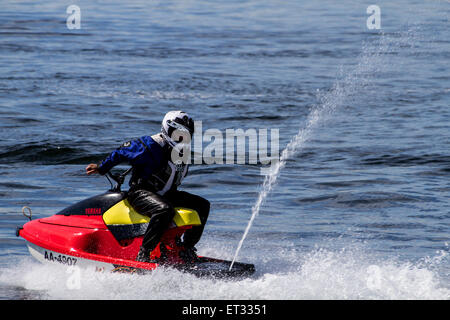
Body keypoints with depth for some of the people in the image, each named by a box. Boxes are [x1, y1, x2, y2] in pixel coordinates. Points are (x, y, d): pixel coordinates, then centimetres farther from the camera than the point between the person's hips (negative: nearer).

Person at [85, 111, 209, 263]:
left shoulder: (183, 152, 6)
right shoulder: (151, 147, -17)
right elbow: (122, 151, -5)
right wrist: (101, 168, 5)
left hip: (165, 195, 8)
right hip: (141, 193, -8)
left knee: (202, 205, -2)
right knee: (165, 210, -39)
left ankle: (188, 248, 4)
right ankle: (143, 254, -35)